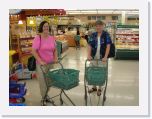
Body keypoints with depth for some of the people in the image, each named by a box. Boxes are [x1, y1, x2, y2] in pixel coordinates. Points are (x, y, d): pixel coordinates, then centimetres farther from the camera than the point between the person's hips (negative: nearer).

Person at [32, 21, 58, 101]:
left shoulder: (52, 38, 5)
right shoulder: (38, 38, -11)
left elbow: (55, 50, 15)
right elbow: (34, 51, -15)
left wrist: (55, 58, 1)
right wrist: (41, 61, -21)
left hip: (51, 63, 5)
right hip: (41, 64, -5)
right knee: (43, 82, 4)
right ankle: (44, 98, 23)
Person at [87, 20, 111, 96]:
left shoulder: (106, 35, -7)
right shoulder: (93, 35, 2)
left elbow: (108, 46, -13)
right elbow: (89, 45, -3)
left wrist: (105, 57, -22)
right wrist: (89, 55, -15)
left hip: (102, 57, -3)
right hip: (94, 56, 3)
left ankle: (100, 88, 24)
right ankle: (94, 87, 31)